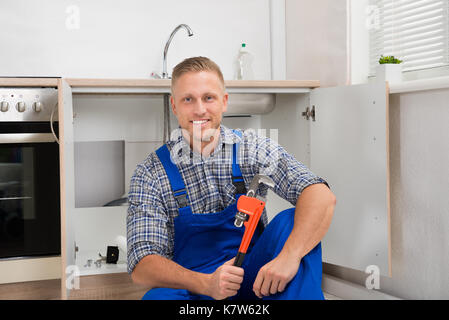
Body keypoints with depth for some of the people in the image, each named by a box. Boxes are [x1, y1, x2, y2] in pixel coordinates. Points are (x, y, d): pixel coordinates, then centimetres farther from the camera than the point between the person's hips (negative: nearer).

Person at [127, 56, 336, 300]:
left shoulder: (252, 149, -3)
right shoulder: (150, 175, -4)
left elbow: (322, 197, -16)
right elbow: (142, 266, -12)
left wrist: (290, 255, -34)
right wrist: (206, 283, -30)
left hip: (253, 281, 2)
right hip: (192, 286, -1)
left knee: (292, 222, -23)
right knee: (158, 297, -35)